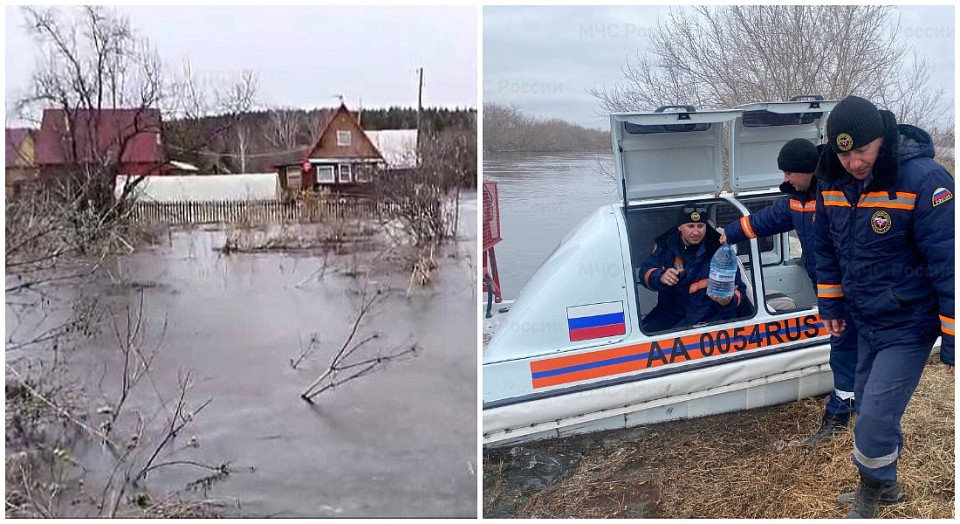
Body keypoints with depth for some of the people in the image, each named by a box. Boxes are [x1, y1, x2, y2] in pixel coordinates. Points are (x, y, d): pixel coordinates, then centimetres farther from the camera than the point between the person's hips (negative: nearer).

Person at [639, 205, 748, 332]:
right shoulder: (667, 244, -1)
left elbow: (739, 289, -10)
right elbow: (645, 272, 2)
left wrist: (728, 301, -34)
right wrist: (660, 276, -22)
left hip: (710, 315, -4)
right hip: (672, 311, 5)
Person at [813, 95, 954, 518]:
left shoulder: (924, 180, -23)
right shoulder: (832, 182, -4)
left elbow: (949, 264, -21)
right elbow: (827, 249, 12)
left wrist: (952, 343, -19)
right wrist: (830, 306, 15)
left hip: (908, 326, -6)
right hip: (866, 321, 7)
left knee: (874, 420, -8)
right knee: (867, 406, 19)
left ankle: (871, 494, 19)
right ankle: (885, 486, 41)